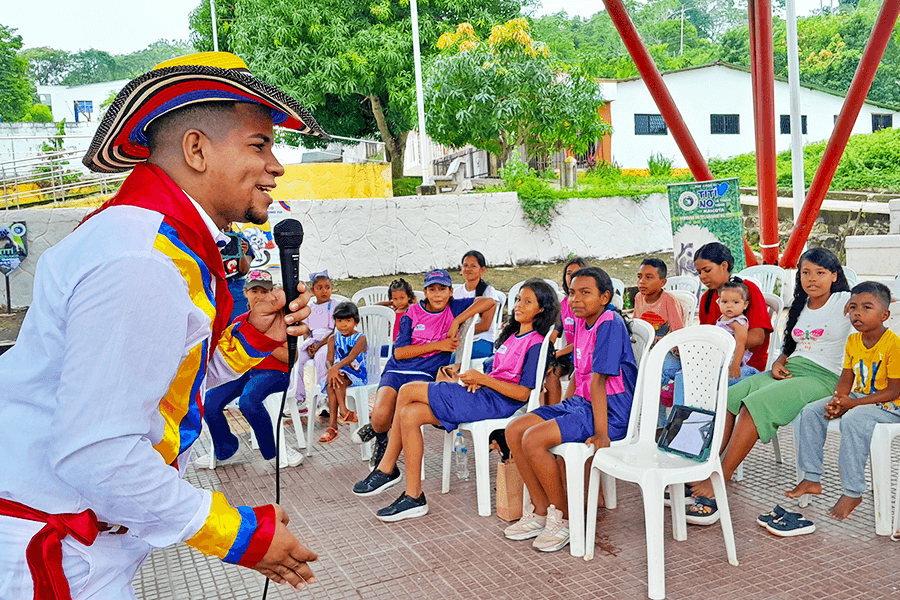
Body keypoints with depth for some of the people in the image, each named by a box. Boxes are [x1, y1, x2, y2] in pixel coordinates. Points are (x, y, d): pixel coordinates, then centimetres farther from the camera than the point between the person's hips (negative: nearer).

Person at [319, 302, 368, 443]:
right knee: (331, 383, -30)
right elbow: (329, 360, 3)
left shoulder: (360, 338, -2)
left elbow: (351, 357, -18)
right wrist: (331, 369, -22)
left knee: (338, 381, -33)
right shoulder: (333, 339, 12)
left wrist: (336, 368, -34)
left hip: (356, 375, -4)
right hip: (339, 373, 4)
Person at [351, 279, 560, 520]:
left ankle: (386, 469, -1)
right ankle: (413, 496, -5)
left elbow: (523, 393, -15)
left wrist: (482, 379, -13)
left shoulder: (536, 344, -9)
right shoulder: (512, 334, 19)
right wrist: (478, 379, 0)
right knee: (409, 415, -9)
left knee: (408, 391, -14)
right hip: (484, 394, 9)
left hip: (497, 402, -9)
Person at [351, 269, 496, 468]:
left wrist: (457, 321, -14)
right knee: (380, 416, -27)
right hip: (397, 370, 0)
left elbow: (489, 302, -7)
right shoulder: (412, 313, 5)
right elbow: (399, 353, -3)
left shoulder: (455, 308, 6)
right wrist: (438, 345, -10)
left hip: (425, 374, 0)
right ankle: (380, 437, 12)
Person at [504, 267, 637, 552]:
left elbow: (598, 381, -23)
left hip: (611, 411, -9)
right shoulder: (581, 322, 10)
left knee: (534, 440, -24)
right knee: (514, 431, -1)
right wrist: (562, 410, 14)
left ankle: (563, 518, -4)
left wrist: (601, 433, -24)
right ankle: (540, 511, 9)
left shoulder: (609, 323, -18)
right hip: (580, 402, 9)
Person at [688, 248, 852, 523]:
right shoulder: (801, 306, 22)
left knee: (755, 404, -31)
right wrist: (778, 363, 9)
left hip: (822, 378, -7)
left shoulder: (843, 301, 4)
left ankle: (718, 483, -30)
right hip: (789, 372, 7)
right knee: (727, 399, -19)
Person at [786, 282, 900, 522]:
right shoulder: (852, 341, 4)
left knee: (852, 421, -35)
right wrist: (837, 401, -14)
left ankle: (852, 492, -22)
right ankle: (812, 478, 2)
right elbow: (846, 379, 8)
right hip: (858, 398, 8)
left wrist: (852, 404, -23)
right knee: (810, 411, -6)